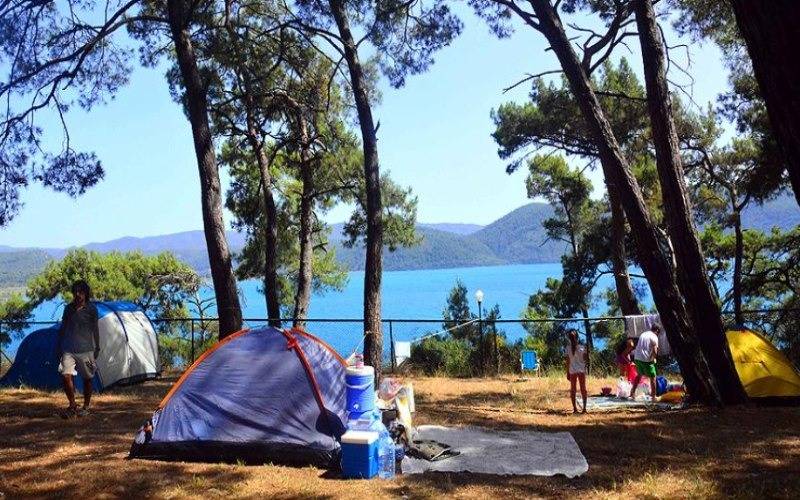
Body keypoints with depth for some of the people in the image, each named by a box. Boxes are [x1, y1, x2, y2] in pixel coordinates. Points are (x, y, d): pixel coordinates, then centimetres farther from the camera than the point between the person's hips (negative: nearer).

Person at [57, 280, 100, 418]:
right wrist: (59, 347, 11)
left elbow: (95, 331, 2)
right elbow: (62, 329, 13)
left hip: (86, 349, -2)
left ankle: (86, 407, 23)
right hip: (69, 350, 2)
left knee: (87, 379, 7)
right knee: (66, 376, -12)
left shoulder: (91, 309, -2)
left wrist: (97, 348, 1)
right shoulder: (68, 308, 6)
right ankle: (72, 405, 4)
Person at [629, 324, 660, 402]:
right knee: (652, 377, 4)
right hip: (646, 360, -7)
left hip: (637, 358, 7)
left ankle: (632, 392, 27)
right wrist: (653, 358, 2)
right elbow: (654, 351, -16)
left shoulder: (643, 334, 15)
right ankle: (653, 397, 4)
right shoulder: (654, 337, -7)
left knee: (639, 375, 25)